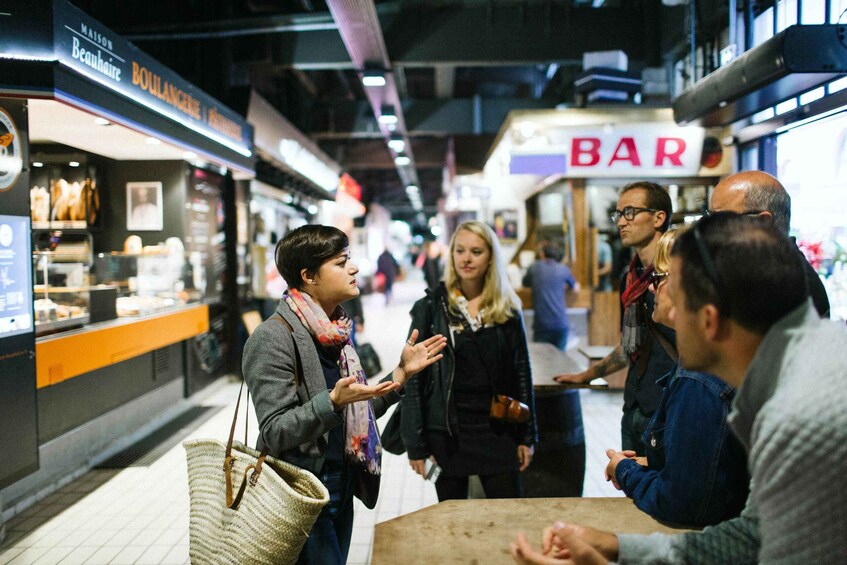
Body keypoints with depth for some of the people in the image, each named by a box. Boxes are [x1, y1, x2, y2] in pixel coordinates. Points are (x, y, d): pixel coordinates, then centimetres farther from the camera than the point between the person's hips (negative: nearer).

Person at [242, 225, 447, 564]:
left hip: (341, 493, 8)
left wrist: (402, 372, 3)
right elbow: (274, 433, -21)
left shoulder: (336, 331, 6)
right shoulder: (273, 338, -18)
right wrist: (333, 401, -34)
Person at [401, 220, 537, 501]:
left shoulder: (508, 310, 4)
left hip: (498, 430, 2)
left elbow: (522, 374, 8)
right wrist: (416, 444, -7)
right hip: (446, 433, -1)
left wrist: (526, 436, 5)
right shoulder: (431, 307, -3)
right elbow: (413, 377, -4)